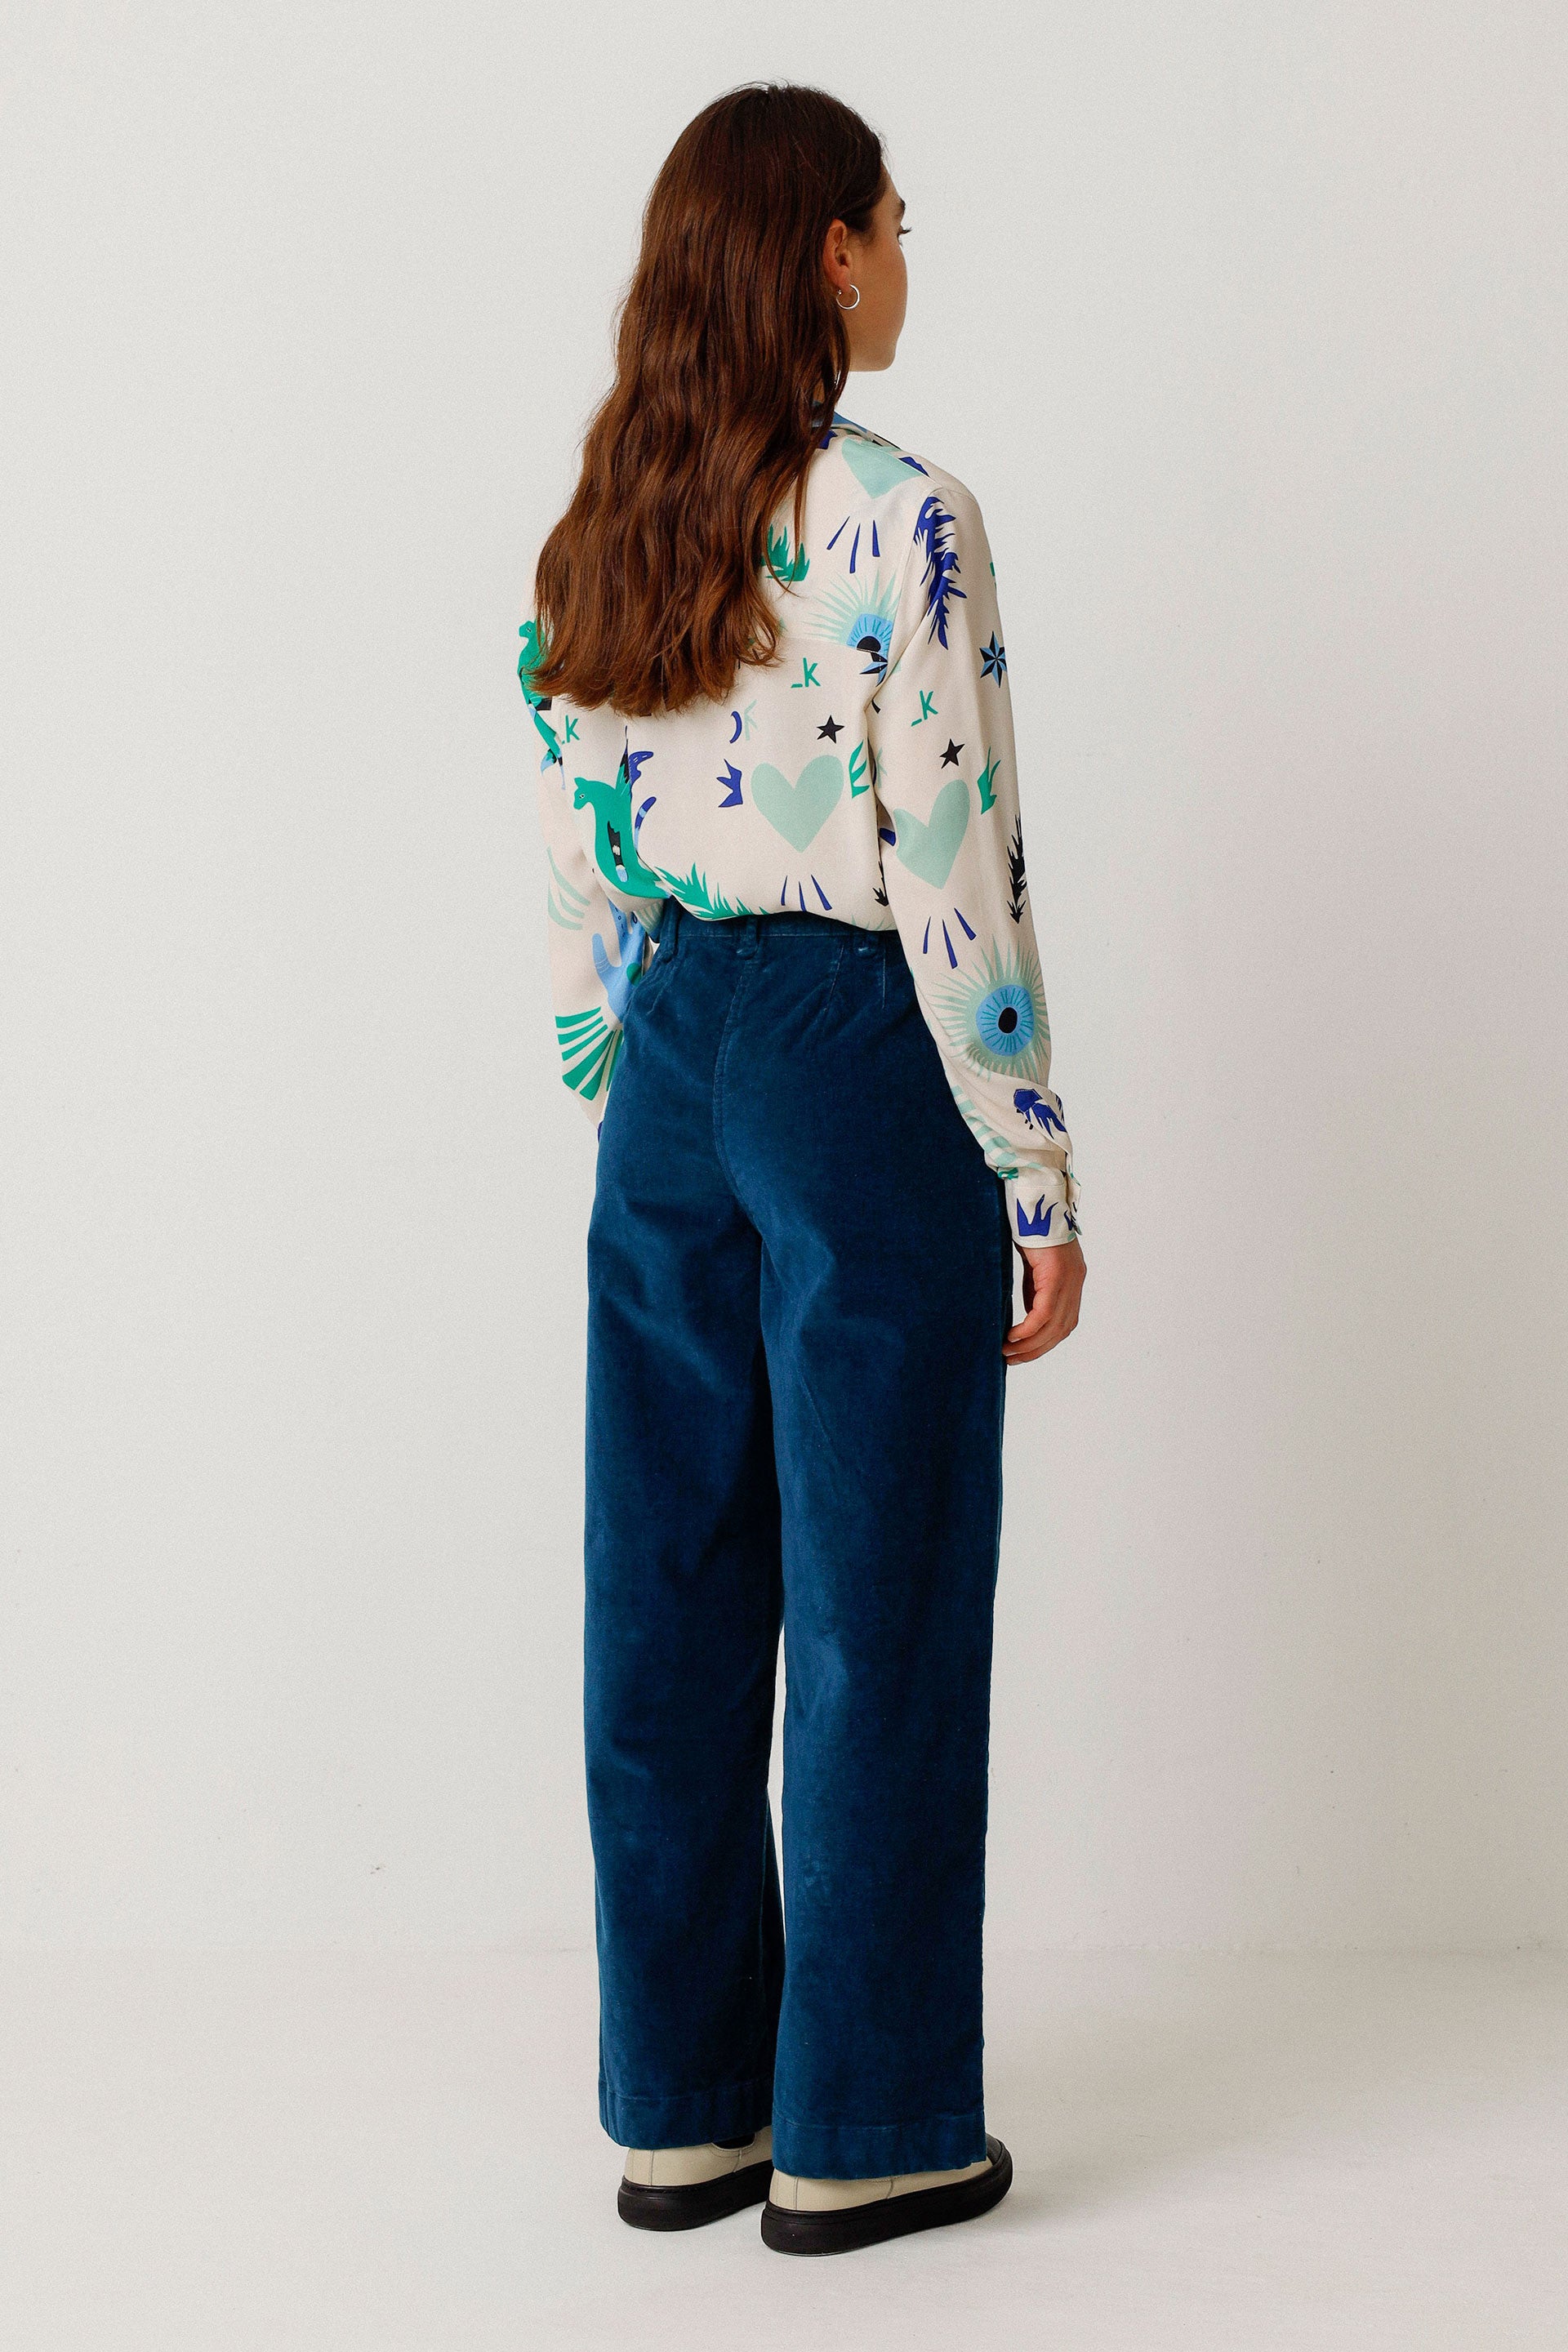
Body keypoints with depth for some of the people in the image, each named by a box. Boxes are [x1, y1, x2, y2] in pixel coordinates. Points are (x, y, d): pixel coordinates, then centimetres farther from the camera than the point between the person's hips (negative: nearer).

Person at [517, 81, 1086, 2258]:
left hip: (669, 1063, 7)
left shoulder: (603, 529, 7)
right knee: (878, 1600, 3)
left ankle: (683, 2104, 22)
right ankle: (860, 2133, 14)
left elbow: (577, 872, 10)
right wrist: (1038, 1179, -9)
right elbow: (956, 878, -16)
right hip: (859, 1064, -7)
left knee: (674, 1588, 11)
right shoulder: (899, 523, -14)